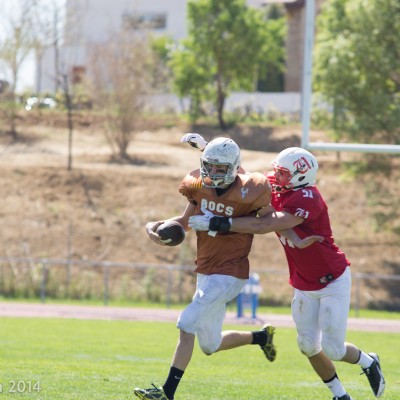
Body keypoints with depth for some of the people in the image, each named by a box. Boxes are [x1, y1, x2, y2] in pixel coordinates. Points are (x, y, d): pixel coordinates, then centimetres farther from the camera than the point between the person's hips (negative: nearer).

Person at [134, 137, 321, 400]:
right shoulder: (199, 186, 0)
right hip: (205, 271, 7)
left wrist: (297, 242, -17)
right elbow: (187, 220, 11)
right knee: (211, 345, 17)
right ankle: (262, 337, 41)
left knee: (187, 326, -17)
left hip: (229, 274, -7)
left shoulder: (248, 193, -16)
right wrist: (156, 226, -6)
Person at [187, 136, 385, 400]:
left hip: (332, 281, -7)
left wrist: (217, 223, -36)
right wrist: (207, 148, -3)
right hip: (304, 286, 7)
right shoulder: (275, 190, -5)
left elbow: (263, 226, -36)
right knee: (308, 346, 4)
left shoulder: (307, 200, -29)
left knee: (332, 349, -5)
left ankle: (368, 362, 26)